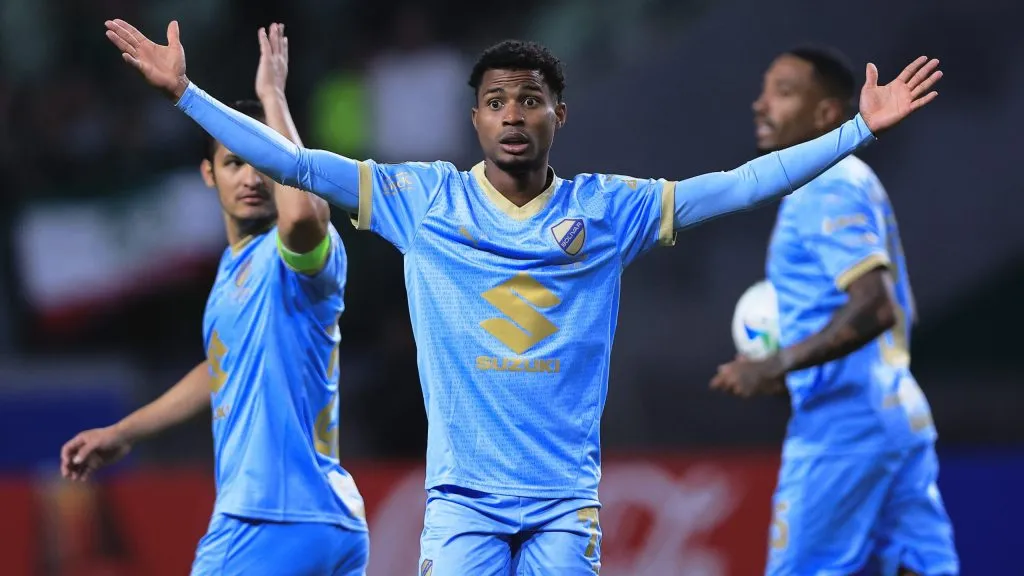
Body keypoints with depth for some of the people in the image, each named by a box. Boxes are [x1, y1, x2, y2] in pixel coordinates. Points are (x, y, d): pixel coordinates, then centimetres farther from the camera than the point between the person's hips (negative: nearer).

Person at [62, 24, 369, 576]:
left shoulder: (290, 254, -11)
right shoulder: (235, 263, 18)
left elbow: (303, 212, -37)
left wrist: (273, 96, -26)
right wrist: (122, 433, 37)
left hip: (278, 524, -9)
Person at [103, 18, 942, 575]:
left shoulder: (606, 208, 4)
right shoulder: (425, 201, 3)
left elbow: (737, 186, 1)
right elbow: (296, 164, 1)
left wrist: (860, 130, -4)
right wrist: (184, 93, -5)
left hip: (565, 499, 1)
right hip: (463, 496, 0)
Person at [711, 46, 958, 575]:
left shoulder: (826, 191, -12)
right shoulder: (853, 183, 19)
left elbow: (874, 308, -23)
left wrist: (779, 366, -21)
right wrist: (791, 363, 24)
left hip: (841, 425, -10)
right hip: (899, 413, 10)